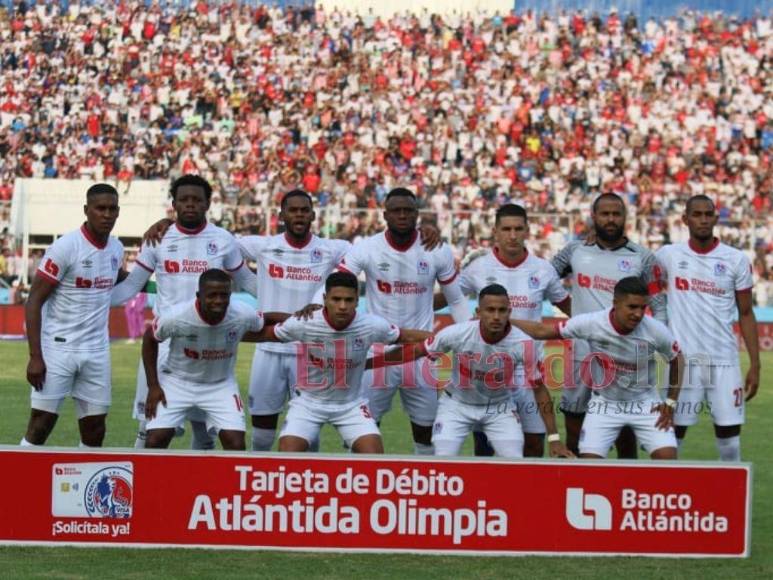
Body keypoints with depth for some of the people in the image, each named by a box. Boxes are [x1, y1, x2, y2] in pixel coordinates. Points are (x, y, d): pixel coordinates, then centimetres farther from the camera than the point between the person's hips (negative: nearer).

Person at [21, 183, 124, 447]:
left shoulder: (116, 248, 7)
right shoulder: (65, 247, -12)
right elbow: (34, 302, -12)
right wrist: (35, 357, -17)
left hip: (97, 352, 6)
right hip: (58, 348, -6)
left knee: (94, 428, 7)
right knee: (42, 422, -6)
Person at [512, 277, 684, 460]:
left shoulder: (656, 330, -21)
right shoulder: (591, 323, -23)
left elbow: (677, 360, -1)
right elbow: (542, 331, -12)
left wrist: (671, 403, -2)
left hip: (645, 404, 0)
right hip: (604, 403, 0)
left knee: (667, 457, -16)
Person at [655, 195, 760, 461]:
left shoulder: (736, 260, 2)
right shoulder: (668, 256, 3)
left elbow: (746, 315, 6)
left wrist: (754, 364, 2)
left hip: (723, 361, 0)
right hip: (682, 359, 0)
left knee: (729, 432, 0)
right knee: (674, 431, 4)